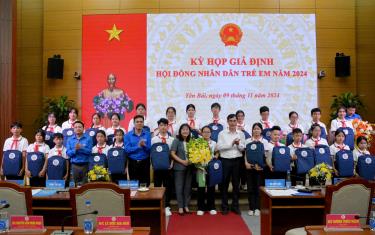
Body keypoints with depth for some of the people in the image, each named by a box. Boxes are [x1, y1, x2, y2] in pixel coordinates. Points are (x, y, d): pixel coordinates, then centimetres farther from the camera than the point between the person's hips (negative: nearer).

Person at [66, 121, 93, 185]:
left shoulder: (88, 139, 3)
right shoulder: (70, 140, 10)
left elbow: (89, 151, -8)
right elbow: (68, 153, 0)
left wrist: (81, 148, -19)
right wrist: (75, 150, -16)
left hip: (85, 165, -2)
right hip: (74, 165, 2)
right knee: (75, 184, 4)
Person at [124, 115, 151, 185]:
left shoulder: (148, 134, 3)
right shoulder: (128, 135, 2)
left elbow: (150, 148, -3)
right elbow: (127, 149, -8)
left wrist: (144, 145, -21)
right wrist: (138, 146, -17)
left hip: (145, 162, 0)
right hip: (133, 162, 0)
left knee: (145, 184, 4)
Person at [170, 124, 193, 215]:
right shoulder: (176, 141, -4)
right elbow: (172, 154, -9)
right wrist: (182, 161, -15)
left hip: (189, 167, 4)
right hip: (179, 167, -4)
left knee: (188, 187, 9)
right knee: (179, 187, 2)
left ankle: (186, 205, 19)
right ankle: (180, 206, 10)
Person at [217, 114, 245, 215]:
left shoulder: (241, 134, 7)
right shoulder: (222, 133, 1)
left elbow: (243, 148, 3)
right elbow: (219, 147, -9)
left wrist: (238, 144, -17)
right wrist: (231, 143, -15)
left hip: (237, 160, 2)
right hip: (225, 160, -2)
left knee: (236, 184, 9)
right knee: (225, 184, 6)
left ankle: (235, 206, 21)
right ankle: (224, 206, 16)